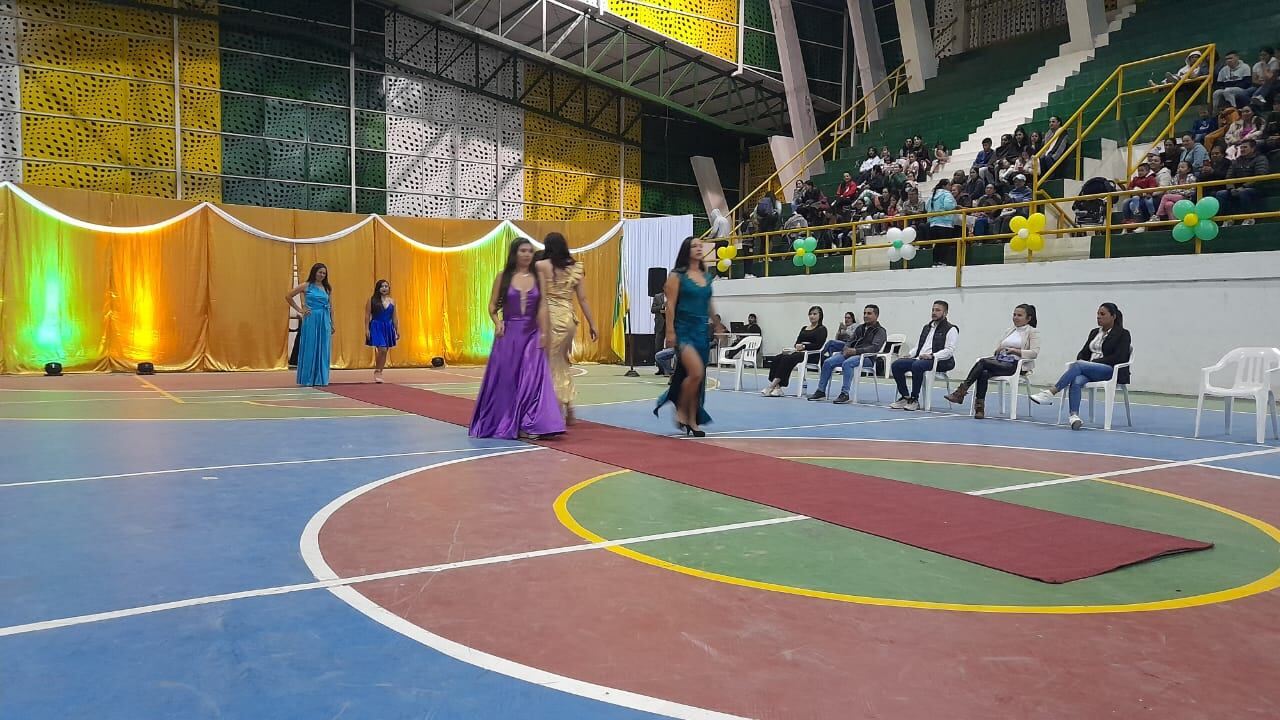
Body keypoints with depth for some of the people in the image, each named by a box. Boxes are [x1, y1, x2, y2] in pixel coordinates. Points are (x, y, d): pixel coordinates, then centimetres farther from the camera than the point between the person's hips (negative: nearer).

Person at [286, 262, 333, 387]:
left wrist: (332, 324, 12)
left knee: (323, 350, 4)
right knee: (310, 349, 0)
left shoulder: (327, 288, 11)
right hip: (311, 320, -4)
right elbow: (288, 296, 3)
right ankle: (307, 379, 6)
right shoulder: (306, 286, 0)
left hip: (324, 321, 4)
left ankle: (321, 379, 10)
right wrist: (299, 310, 0)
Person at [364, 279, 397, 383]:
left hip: (388, 328, 5)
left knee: (384, 351, 6)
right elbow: (367, 316, -5)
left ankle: (379, 372, 17)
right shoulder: (372, 300, -3)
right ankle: (377, 371, 1)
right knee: (382, 350, -14)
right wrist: (367, 329, -11)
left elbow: (394, 317, 13)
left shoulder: (392, 301, 9)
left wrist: (397, 330, 10)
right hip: (376, 327, -5)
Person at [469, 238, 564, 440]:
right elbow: (492, 306, 6)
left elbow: (543, 307, -1)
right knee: (505, 380, 7)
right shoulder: (503, 277, 3)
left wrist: (544, 333, -10)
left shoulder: (537, 277, 4)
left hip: (531, 335, 1)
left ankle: (528, 426, -1)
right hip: (508, 334, 0)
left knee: (532, 378, -5)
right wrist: (497, 322, -13)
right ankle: (500, 423, 23)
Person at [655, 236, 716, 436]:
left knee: (698, 377, 6)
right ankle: (680, 410, -1)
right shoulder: (677, 275, -3)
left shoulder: (707, 276, 13)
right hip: (684, 330, -6)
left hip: (702, 330, 6)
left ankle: (693, 420, 15)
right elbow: (671, 304, -8)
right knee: (696, 372, -20)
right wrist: (670, 332, -14)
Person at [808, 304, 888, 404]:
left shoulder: (880, 331, 1)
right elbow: (850, 340, 22)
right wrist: (846, 349, -3)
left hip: (867, 357, -7)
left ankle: (845, 394, -35)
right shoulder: (860, 328, 23)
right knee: (828, 362, -14)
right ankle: (821, 391, -8)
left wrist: (856, 351, -23)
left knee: (847, 363, -37)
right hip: (850, 353, 7)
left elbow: (875, 347, -15)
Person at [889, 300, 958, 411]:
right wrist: (910, 354, 7)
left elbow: (949, 351, -11)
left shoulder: (951, 329, 0)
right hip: (920, 358, 8)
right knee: (896, 365, -14)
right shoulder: (927, 327, 24)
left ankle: (914, 399, -26)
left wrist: (932, 356, -23)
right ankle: (905, 397, -7)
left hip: (939, 361, -7)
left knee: (917, 365, -37)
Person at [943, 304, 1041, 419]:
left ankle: (961, 391, -28)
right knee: (983, 373, -32)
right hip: (1000, 362, 5)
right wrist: (997, 351, -2)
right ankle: (979, 408, -33)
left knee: (983, 362, -29)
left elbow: (1034, 352, -8)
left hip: (1016, 365, -5)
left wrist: (1015, 351, -19)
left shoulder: (1033, 332, 6)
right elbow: (995, 350, 21)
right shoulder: (1009, 331, 25)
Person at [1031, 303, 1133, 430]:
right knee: (1076, 381, -32)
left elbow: (1119, 357, -9)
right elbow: (1084, 352, 20)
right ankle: (1074, 416, -47)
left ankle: (1050, 393, -40)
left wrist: (1093, 362, -13)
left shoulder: (1123, 334, 3)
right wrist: (1081, 361, -5)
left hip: (1111, 371, -5)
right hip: (1089, 370, 5)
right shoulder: (1094, 332, 24)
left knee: (1077, 366, -33)